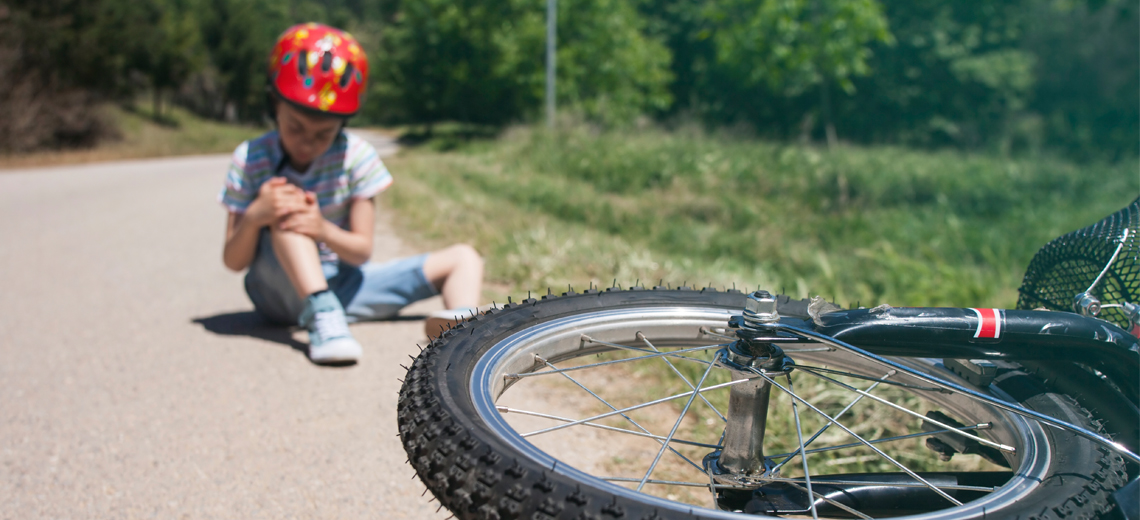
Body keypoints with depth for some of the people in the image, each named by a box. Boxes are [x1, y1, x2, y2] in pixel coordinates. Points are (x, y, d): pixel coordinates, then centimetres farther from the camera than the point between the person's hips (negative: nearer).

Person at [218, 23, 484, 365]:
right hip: (281, 290, -2)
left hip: (342, 285, 3)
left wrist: (323, 230, -32)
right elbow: (233, 262, -10)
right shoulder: (250, 159, -11)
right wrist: (254, 217, -31)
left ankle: (463, 322, -40)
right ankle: (321, 315, -44)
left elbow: (362, 250, -10)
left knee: (463, 258, -6)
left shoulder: (356, 156, -9)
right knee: (287, 207, -30)